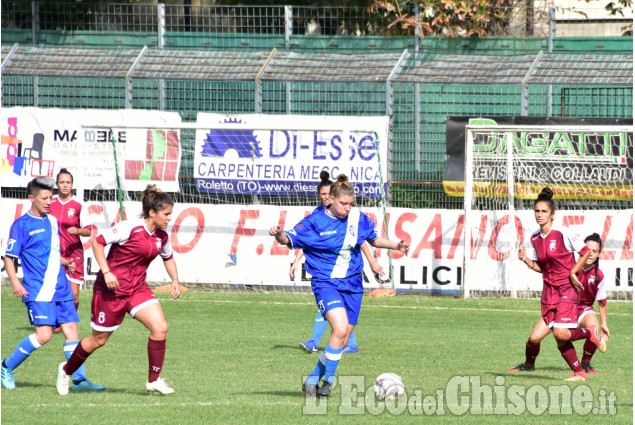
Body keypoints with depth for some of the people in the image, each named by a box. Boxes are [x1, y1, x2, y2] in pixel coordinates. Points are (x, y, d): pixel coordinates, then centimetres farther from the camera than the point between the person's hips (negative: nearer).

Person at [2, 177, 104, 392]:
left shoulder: (52, 221, 16)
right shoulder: (22, 225, -5)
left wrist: (65, 263, 10)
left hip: (60, 289, 7)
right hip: (37, 290, -7)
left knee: (71, 331, -1)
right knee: (44, 334, -15)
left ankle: (79, 380, 1)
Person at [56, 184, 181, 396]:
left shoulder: (162, 236, 1)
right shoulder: (129, 229, -20)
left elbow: (168, 257, 23)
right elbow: (97, 241, -16)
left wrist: (175, 280, 7)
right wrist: (106, 272, -23)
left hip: (138, 289, 6)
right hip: (111, 289, -6)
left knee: (160, 327, -13)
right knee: (99, 339, 6)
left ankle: (154, 380, -2)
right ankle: (66, 370, 31)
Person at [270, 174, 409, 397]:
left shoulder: (358, 218, 4)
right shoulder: (315, 221, -9)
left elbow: (374, 239, 20)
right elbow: (289, 239, -6)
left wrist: (397, 245, 7)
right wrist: (279, 234, -28)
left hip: (352, 284, 5)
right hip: (326, 283, -5)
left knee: (342, 340, 4)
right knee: (340, 329, -26)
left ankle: (313, 380, 22)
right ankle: (328, 380, -12)